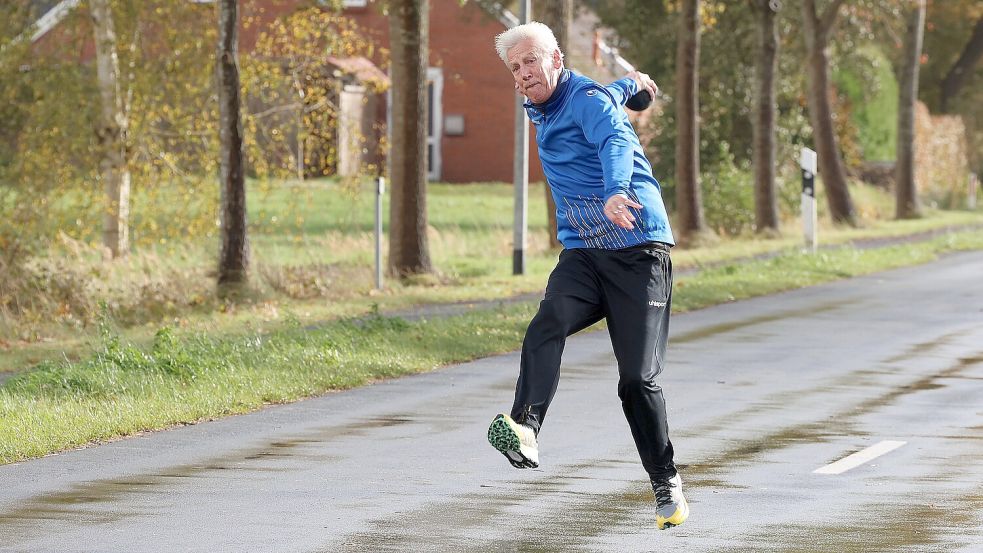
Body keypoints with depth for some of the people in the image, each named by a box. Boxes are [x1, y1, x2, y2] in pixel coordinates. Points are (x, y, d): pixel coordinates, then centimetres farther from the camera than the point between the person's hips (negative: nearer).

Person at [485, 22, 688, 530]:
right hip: (582, 254, 6)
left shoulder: (588, 99, -9)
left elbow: (615, 142, -31)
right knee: (546, 327, -27)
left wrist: (615, 193, -52)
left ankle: (666, 484, 9)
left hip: (638, 253, -6)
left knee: (638, 379, -8)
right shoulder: (542, 111, 17)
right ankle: (525, 433, -45)